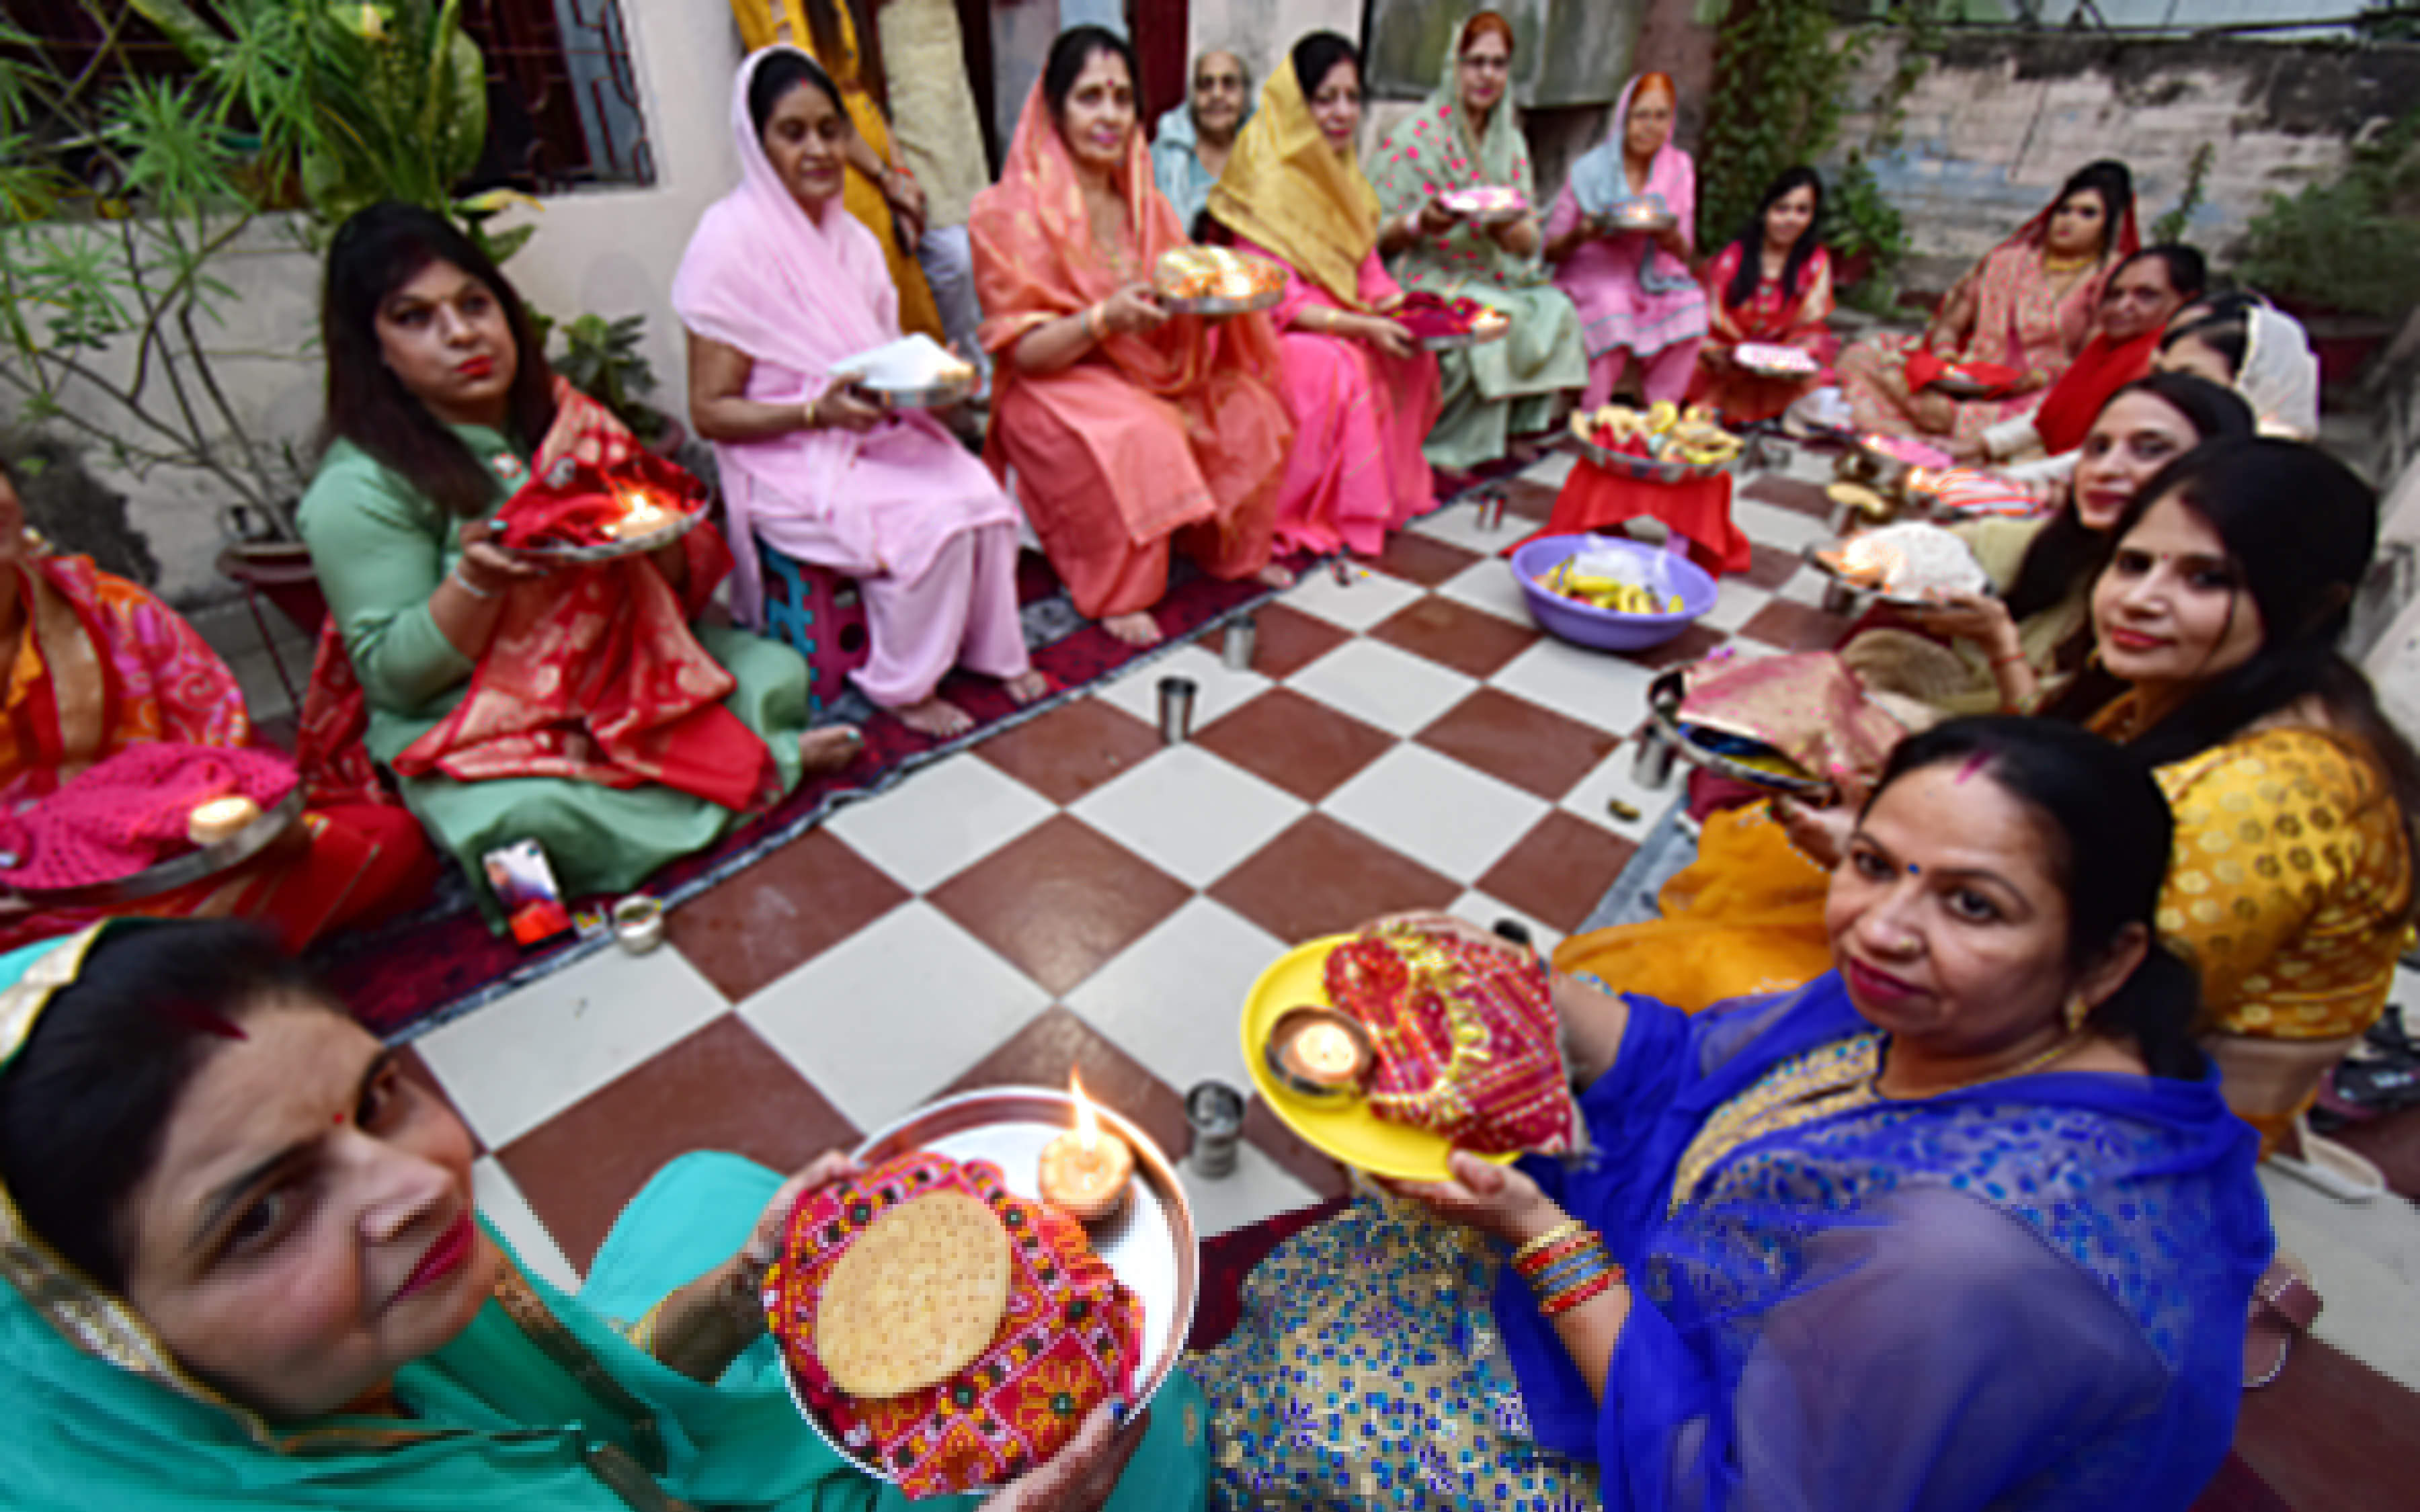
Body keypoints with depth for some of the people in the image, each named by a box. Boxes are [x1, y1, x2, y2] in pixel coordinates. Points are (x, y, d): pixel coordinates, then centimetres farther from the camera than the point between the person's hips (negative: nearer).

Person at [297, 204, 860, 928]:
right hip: (473, 730, -4)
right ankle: (762, 761, -14)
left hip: (620, 671, 4)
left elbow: (682, 577, 6)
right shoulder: (359, 487, -11)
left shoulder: (561, 414, 3)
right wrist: (476, 579, -30)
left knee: (776, 675, -14)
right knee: (531, 820, -34)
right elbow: (392, 676, -14)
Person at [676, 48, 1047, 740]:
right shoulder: (732, 241, -12)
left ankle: (993, 648, 1)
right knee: (934, 521, -27)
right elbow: (710, 411, -13)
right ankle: (904, 688, -8)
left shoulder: (850, 235, 10)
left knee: (981, 494, -18)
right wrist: (817, 412, -26)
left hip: (878, 431, 7)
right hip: (788, 461, -6)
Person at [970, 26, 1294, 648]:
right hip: (1054, 388, -6)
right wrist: (1105, 320, -32)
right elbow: (1023, 349, -16)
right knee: (1139, 436, -36)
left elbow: (1178, 307, 14)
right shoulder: (1014, 213, -12)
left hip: (1150, 375, 7)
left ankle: (1234, 551, 10)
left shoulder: (1140, 199, 8)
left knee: (1249, 410, -11)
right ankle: (1118, 595, -17)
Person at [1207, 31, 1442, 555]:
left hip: (1337, 318, 8)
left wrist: (1396, 302, -10)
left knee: (1415, 357, -8)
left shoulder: (1342, 171, 9)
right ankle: (1312, 513, -18)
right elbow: (1278, 301, -22)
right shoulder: (1268, 182, -18)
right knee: (1334, 365, -33)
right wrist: (1362, 326, -27)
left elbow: (1366, 263, 11)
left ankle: (1392, 486, 8)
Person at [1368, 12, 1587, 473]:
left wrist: (1509, 230, -15)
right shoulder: (1415, 136, -6)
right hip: (1424, 282, -6)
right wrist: (1420, 223, -28)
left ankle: (1513, 432, -9)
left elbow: (1531, 242, 8)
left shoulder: (1510, 141, 11)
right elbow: (1377, 238, -8)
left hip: (1495, 278, 6)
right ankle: (1442, 450, -20)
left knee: (1557, 309, -19)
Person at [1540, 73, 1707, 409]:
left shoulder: (1679, 168, 5)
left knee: (1691, 303, -26)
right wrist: (1581, 235, -25)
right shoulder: (1590, 170, -5)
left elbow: (1685, 255, 4)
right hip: (1592, 277, -3)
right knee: (1612, 306, -35)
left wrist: (1671, 238, -20)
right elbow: (1550, 251, -3)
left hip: (1652, 280, 3)